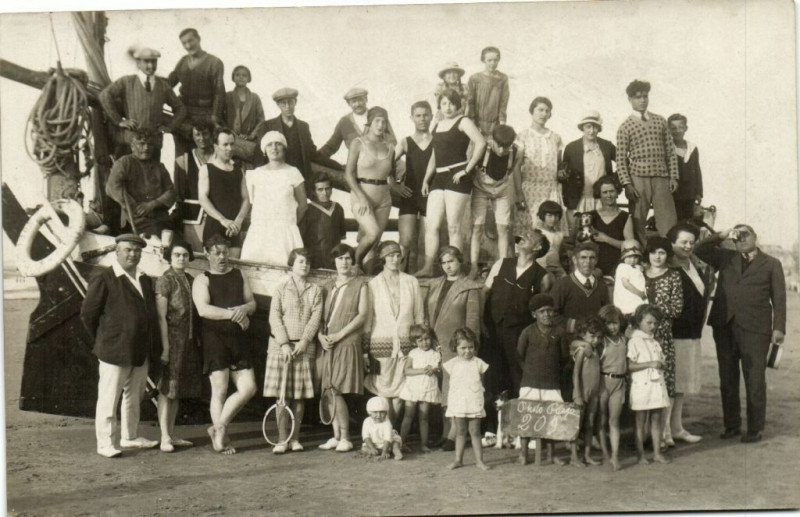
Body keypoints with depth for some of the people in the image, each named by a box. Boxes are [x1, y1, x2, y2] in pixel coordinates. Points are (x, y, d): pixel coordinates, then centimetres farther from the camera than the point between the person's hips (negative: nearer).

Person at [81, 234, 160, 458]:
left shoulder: (145, 279, 14)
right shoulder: (103, 279, -8)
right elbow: (87, 313, -6)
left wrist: (153, 345, 14)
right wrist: (102, 340, 0)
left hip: (142, 352, 7)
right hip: (114, 351, -7)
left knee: (134, 396, 17)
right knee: (109, 399, -1)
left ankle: (130, 436, 29)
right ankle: (106, 443, 5)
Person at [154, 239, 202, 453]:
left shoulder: (190, 280, 12)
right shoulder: (164, 281, -9)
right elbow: (161, 317, -13)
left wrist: (197, 340, 11)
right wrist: (165, 347, -17)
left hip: (188, 341, 7)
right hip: (171, 339, -7)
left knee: (177, 389, 12)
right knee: (166, 389, -4)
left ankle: (172, 435, 19)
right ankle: (165, 437, -1)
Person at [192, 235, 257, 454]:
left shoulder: (239, 276, 17)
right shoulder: (202, 280, 1)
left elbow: (252, 303, 13)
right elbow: (203, 309, -14)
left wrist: (244, 309, -10)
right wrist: (232, 314, -21)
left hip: (239, 338, 5)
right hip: (214, 338, -5)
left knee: (248, 387, 0)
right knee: (220, 391, -4)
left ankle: (218, 427, 13)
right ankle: (222, 439, 6)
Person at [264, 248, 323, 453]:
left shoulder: (315, 291, 10)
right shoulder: (281, 290, 6)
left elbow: (315, 317, 0)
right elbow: (275, 318, -2)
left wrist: (304, 341, -13)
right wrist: (284, 343, -13)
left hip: (304, 346, 1)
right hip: (281, 345, -1)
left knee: (300, 395, 2)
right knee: (281, 395, -4)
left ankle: (295, 438, 12)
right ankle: (282, 440, 2)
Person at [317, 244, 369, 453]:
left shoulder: (360, 285, 5)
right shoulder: (328, 287, 18)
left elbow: (363, 315, -5)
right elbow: (319, 315, 15)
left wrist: (338, 335, -11)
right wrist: (321, 336, -4)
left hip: (347, 343, -5)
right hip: (327, 344, 5)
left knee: (336, 391, -11)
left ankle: (345, 438, -2)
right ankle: (336, 436, 10)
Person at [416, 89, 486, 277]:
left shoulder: (463, 122, -2)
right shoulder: (437, 127, 19)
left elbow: (481, 143, -15)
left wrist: (467, 169, -16)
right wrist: (426, 179, 14)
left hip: (457, 177, -7)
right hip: (439, 178, 7)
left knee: (453, 226, -6)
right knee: (431, 225, -1)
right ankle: (427, 267, -1)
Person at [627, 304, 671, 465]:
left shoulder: (655, 342, 14)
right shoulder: (634, 341, -8)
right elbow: (629, 365, -15)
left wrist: (661, 364, -2)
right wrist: (649, 364, -20)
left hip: (657, 384, 6)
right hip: (641, 385, -6)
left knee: (656, 419, 10)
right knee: (641, 421, 2)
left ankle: (657, 452, 17)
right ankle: (640, 454, 9)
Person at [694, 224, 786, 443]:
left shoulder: (771, 264, 8)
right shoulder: (725, 258, 15)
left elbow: (779, 298, 4)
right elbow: (700, 251, 8)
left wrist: (779, 327, -4)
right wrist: (722, 236, 2)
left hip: (754, 329, -3)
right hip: (724, 326, 3)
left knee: (755, 380, -2)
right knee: (727, 379, 8)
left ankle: (756, 428, 7)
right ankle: (732, 425, 18)